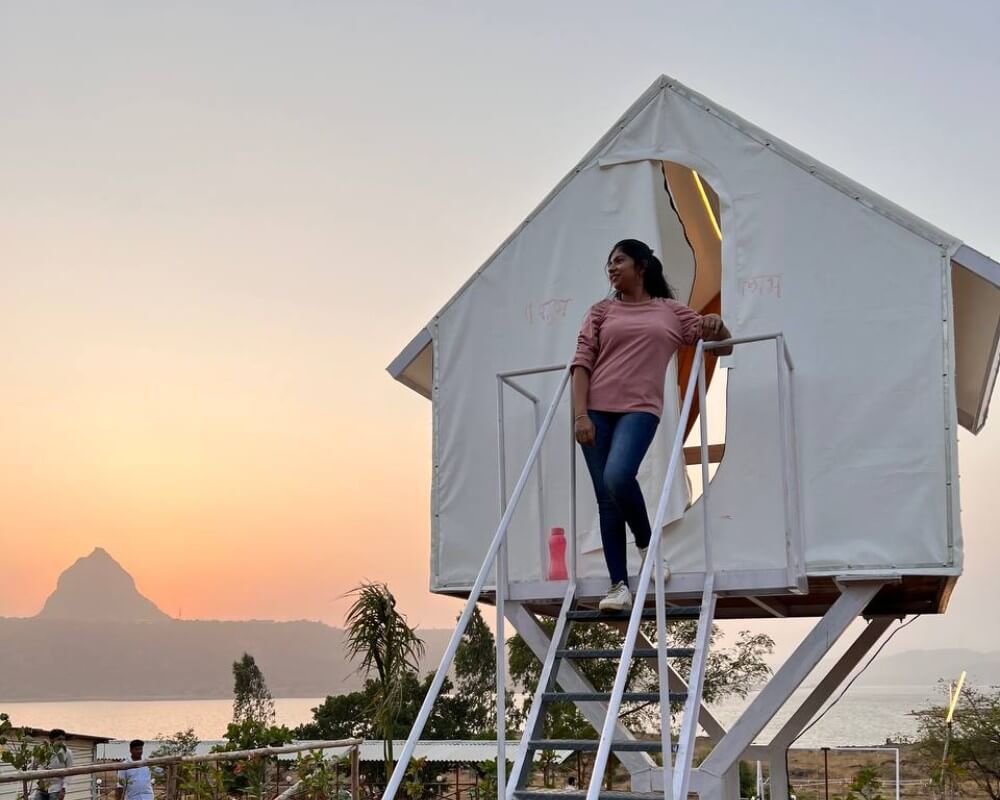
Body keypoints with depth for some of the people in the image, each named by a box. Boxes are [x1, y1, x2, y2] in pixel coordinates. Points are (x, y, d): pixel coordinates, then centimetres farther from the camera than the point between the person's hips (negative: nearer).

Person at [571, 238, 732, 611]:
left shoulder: (671, 312, 15)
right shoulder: (602, 311, 16)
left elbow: (721, 344, 18)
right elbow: (582, 363, 7)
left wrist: (716, 324, -6)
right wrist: (580, 414, -6)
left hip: (639, 409, -2)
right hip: (596, 410, 2)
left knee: (618, 477, -27)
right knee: (605, 498, -2)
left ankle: (647, 545, 0)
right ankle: (619, 587, 1)